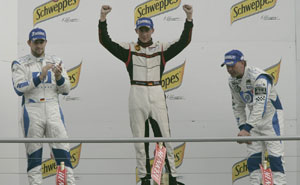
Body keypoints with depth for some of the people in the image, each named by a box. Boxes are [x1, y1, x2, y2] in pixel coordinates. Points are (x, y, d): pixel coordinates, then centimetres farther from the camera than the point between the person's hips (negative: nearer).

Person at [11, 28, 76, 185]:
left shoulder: (56, 62, 13)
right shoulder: (20, 64, 5)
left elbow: (66, 90, 9)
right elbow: (19, 88, -10)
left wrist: (59, 77, -11)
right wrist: (40, 77, -21)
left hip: (53, 110, 2)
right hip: (32, 111, -2)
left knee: (62, 151, -5)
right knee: (34, 154, 0)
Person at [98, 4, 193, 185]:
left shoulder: (162, 49, 10)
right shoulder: (129, 49, 7)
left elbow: (184, 41, 1)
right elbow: (105, 41, -2)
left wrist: (189, 18, -11)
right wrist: (103, 18, -14)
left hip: (157, 96, 0)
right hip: (137, 96, 0)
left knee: (165, 137, -2)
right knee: (139, 139, 3)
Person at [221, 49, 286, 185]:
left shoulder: (258, 77, -27)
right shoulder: (232, 81, 0)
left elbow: (260, 105, -35)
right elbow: (237, 106, 9)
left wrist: (247, 128, -40)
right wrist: (242, 127, -1)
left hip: (271, 115, -7)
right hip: (254, 118, 7)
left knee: (274, 153, -14)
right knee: (252, 154, 2)